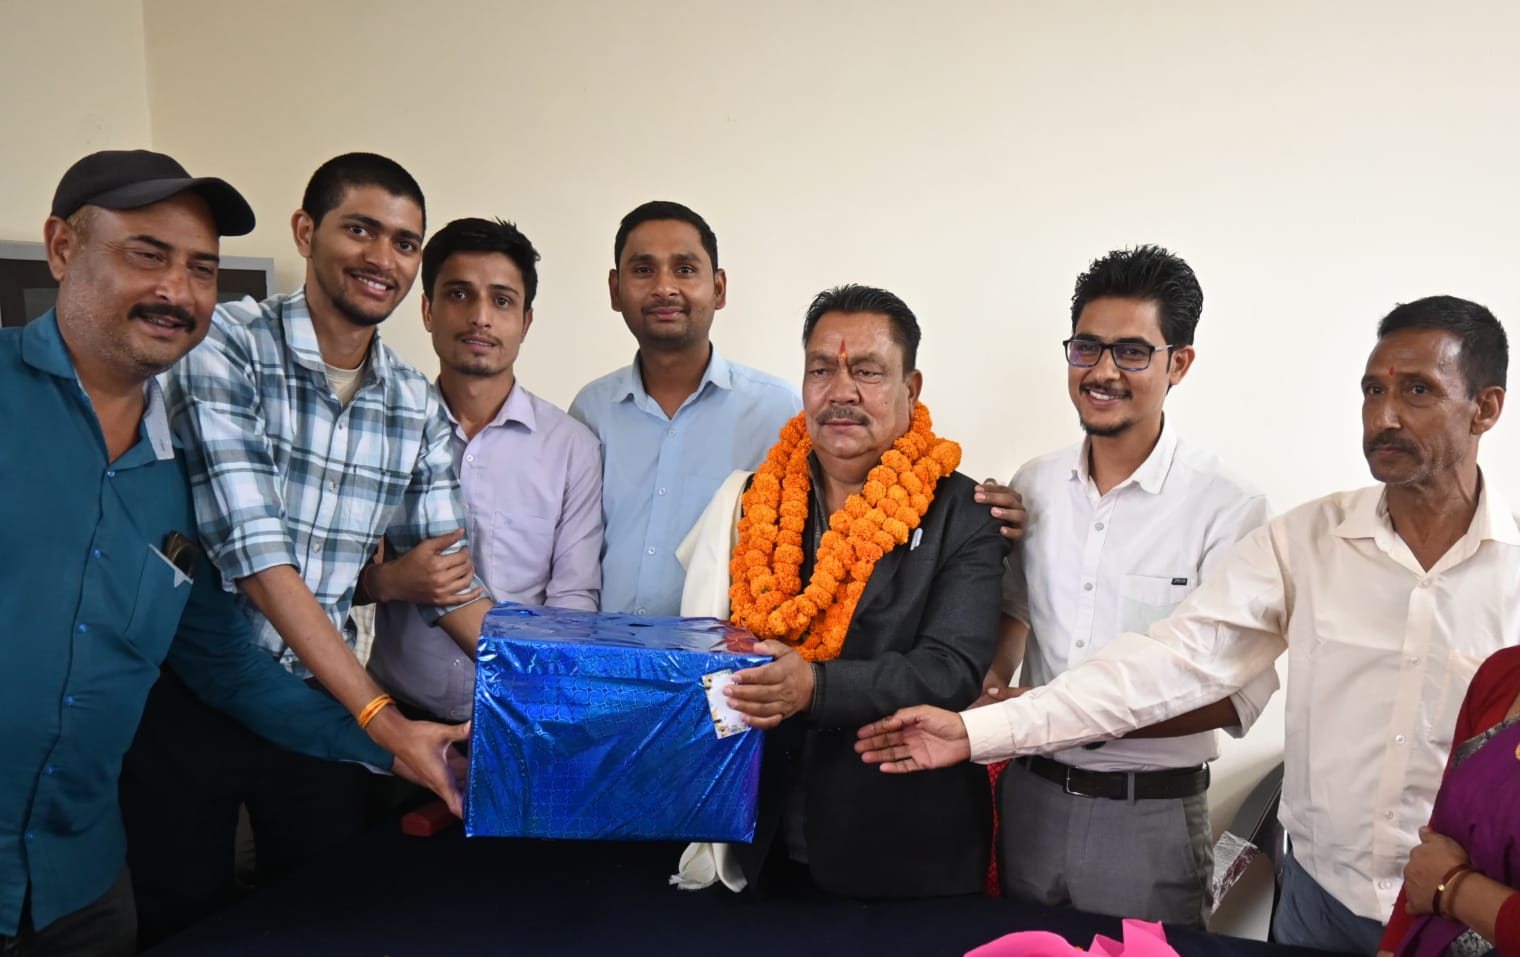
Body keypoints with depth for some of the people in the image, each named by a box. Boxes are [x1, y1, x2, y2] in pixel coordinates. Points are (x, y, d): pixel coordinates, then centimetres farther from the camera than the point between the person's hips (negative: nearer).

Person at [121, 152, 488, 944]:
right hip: (188, 699, -4)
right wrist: (384, 718, -26)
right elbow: (254, 554, -23)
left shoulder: (417, 407, 1)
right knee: (186, 926, 12)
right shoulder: (224, 348, -14)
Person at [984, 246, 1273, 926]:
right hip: (1030, 795, 5)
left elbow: (1238, 691, -17)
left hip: (1150, 818, -4)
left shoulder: (1228, 507, -14)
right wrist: (991, 684, -6)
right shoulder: (1033, 486, 1)